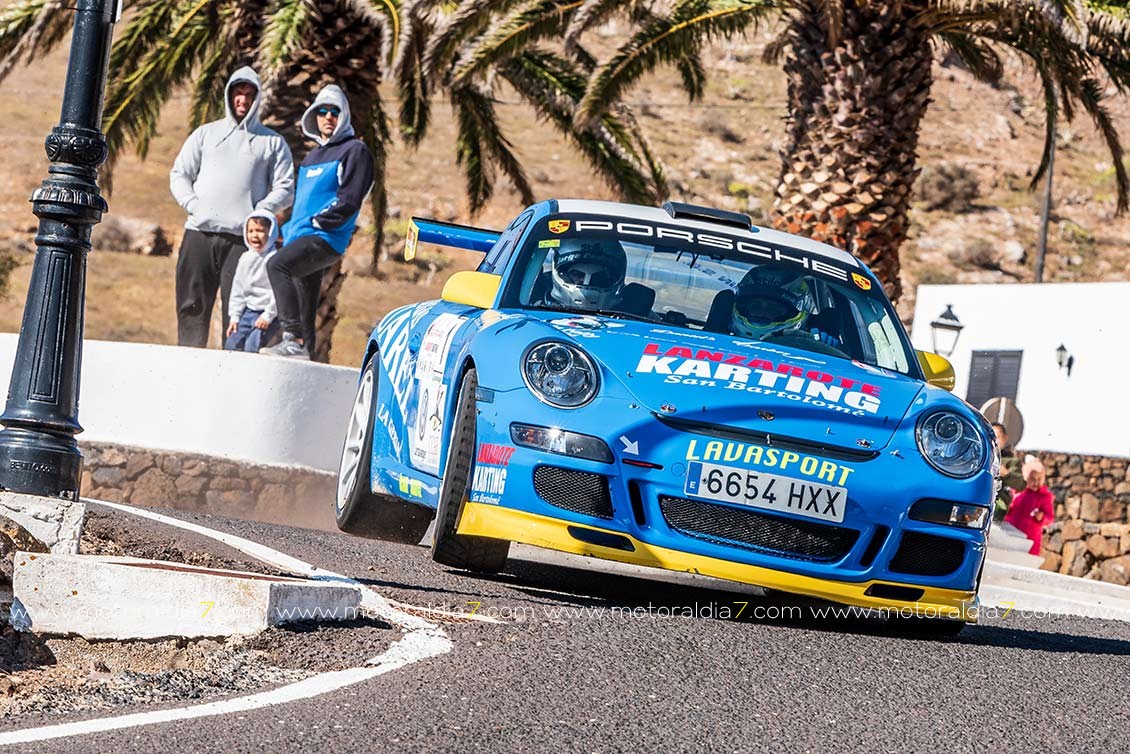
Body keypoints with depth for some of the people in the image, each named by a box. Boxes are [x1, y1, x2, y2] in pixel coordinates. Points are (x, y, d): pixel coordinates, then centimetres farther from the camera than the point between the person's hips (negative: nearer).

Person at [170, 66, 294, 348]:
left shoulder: (272, 142, 14)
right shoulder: (206, 133, 19)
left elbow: (285, 188, 8)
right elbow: (179, 174, 16)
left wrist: (258, 212, -8)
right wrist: (192, 204, -2)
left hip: (243, 237, -2)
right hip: (199, 231, 2)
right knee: (192, 305, -2)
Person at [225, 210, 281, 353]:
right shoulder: (245, 258, 10)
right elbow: (237, 290, 14)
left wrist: (268, 315, -17)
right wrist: (234, 316, 8)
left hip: (268, 314, -7)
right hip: (248, 311, 7)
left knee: (252, 345, -22)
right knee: (232, 343, 0)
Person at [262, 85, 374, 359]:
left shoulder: (354, 151, 0)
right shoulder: (312, 157, 26)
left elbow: (349, 200, -10)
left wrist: (317, 221, -13)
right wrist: (288, 229, 15)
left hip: (325, 239, -9)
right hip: (301, 238, 9)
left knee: (277, 264, -31)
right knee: (304, 312, 8)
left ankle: (295, 338, -36)